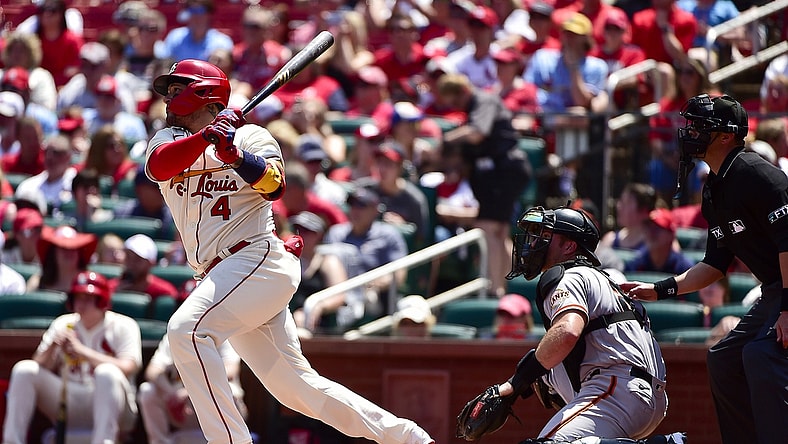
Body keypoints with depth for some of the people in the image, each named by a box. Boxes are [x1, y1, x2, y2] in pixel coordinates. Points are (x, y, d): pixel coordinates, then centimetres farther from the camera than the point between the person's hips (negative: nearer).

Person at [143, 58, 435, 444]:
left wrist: (235, 155, -35)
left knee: (186, 329, -27)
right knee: (295, 386, 7)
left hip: (260, 258, -6)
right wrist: (204, 136, -25)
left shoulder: (250, 136, 3)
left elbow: (274, 184, -17)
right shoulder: (169, 138, 16)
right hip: (221, 276, 6)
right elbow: (157, 166, -9)